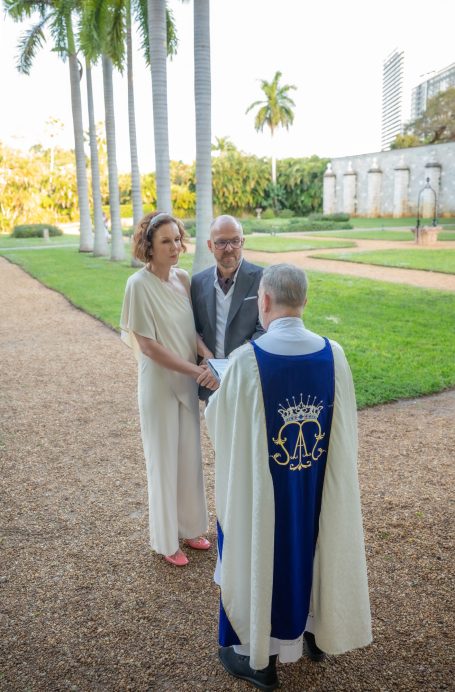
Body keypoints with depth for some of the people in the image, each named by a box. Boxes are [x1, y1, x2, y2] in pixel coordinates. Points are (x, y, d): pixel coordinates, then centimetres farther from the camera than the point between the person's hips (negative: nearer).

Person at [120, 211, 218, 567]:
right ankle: (167, 540, 30)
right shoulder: (139, 284, -18)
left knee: (190, 456, 17)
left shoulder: (183, 278, 0)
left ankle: (189, 527, 39)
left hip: (187, 382, 6)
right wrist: (196, 370, -21)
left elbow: (192, 329, 3)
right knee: (164, 461, 9)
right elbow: (147, 344, -19)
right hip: (159, 384, -6)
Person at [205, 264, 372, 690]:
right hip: (318, 487, 4)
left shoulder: (247, 359, -23)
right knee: (313, 548, 26)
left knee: (260, 557, 17)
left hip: (261, 491, -4)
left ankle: (258, 656, 37)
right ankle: (316, 632, 50)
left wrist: (223, 389, 14)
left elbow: (218, 419, -7)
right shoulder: (334, 354, -12)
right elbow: (345, 426, 1)